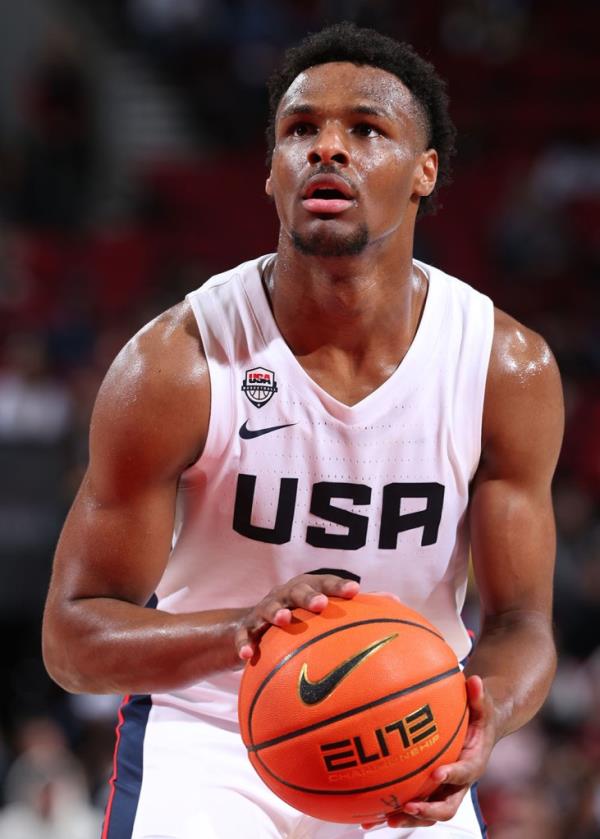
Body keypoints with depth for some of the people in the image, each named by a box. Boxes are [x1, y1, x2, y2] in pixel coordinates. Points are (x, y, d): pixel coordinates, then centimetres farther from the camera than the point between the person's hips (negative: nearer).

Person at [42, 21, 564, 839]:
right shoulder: (176, 365, -18)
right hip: (205, 741, -2)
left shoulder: (508, 367, -11)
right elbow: (72, 635, -16)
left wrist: (482, 719, -29)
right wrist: (241, 632, -35)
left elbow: (521, 620, -5)